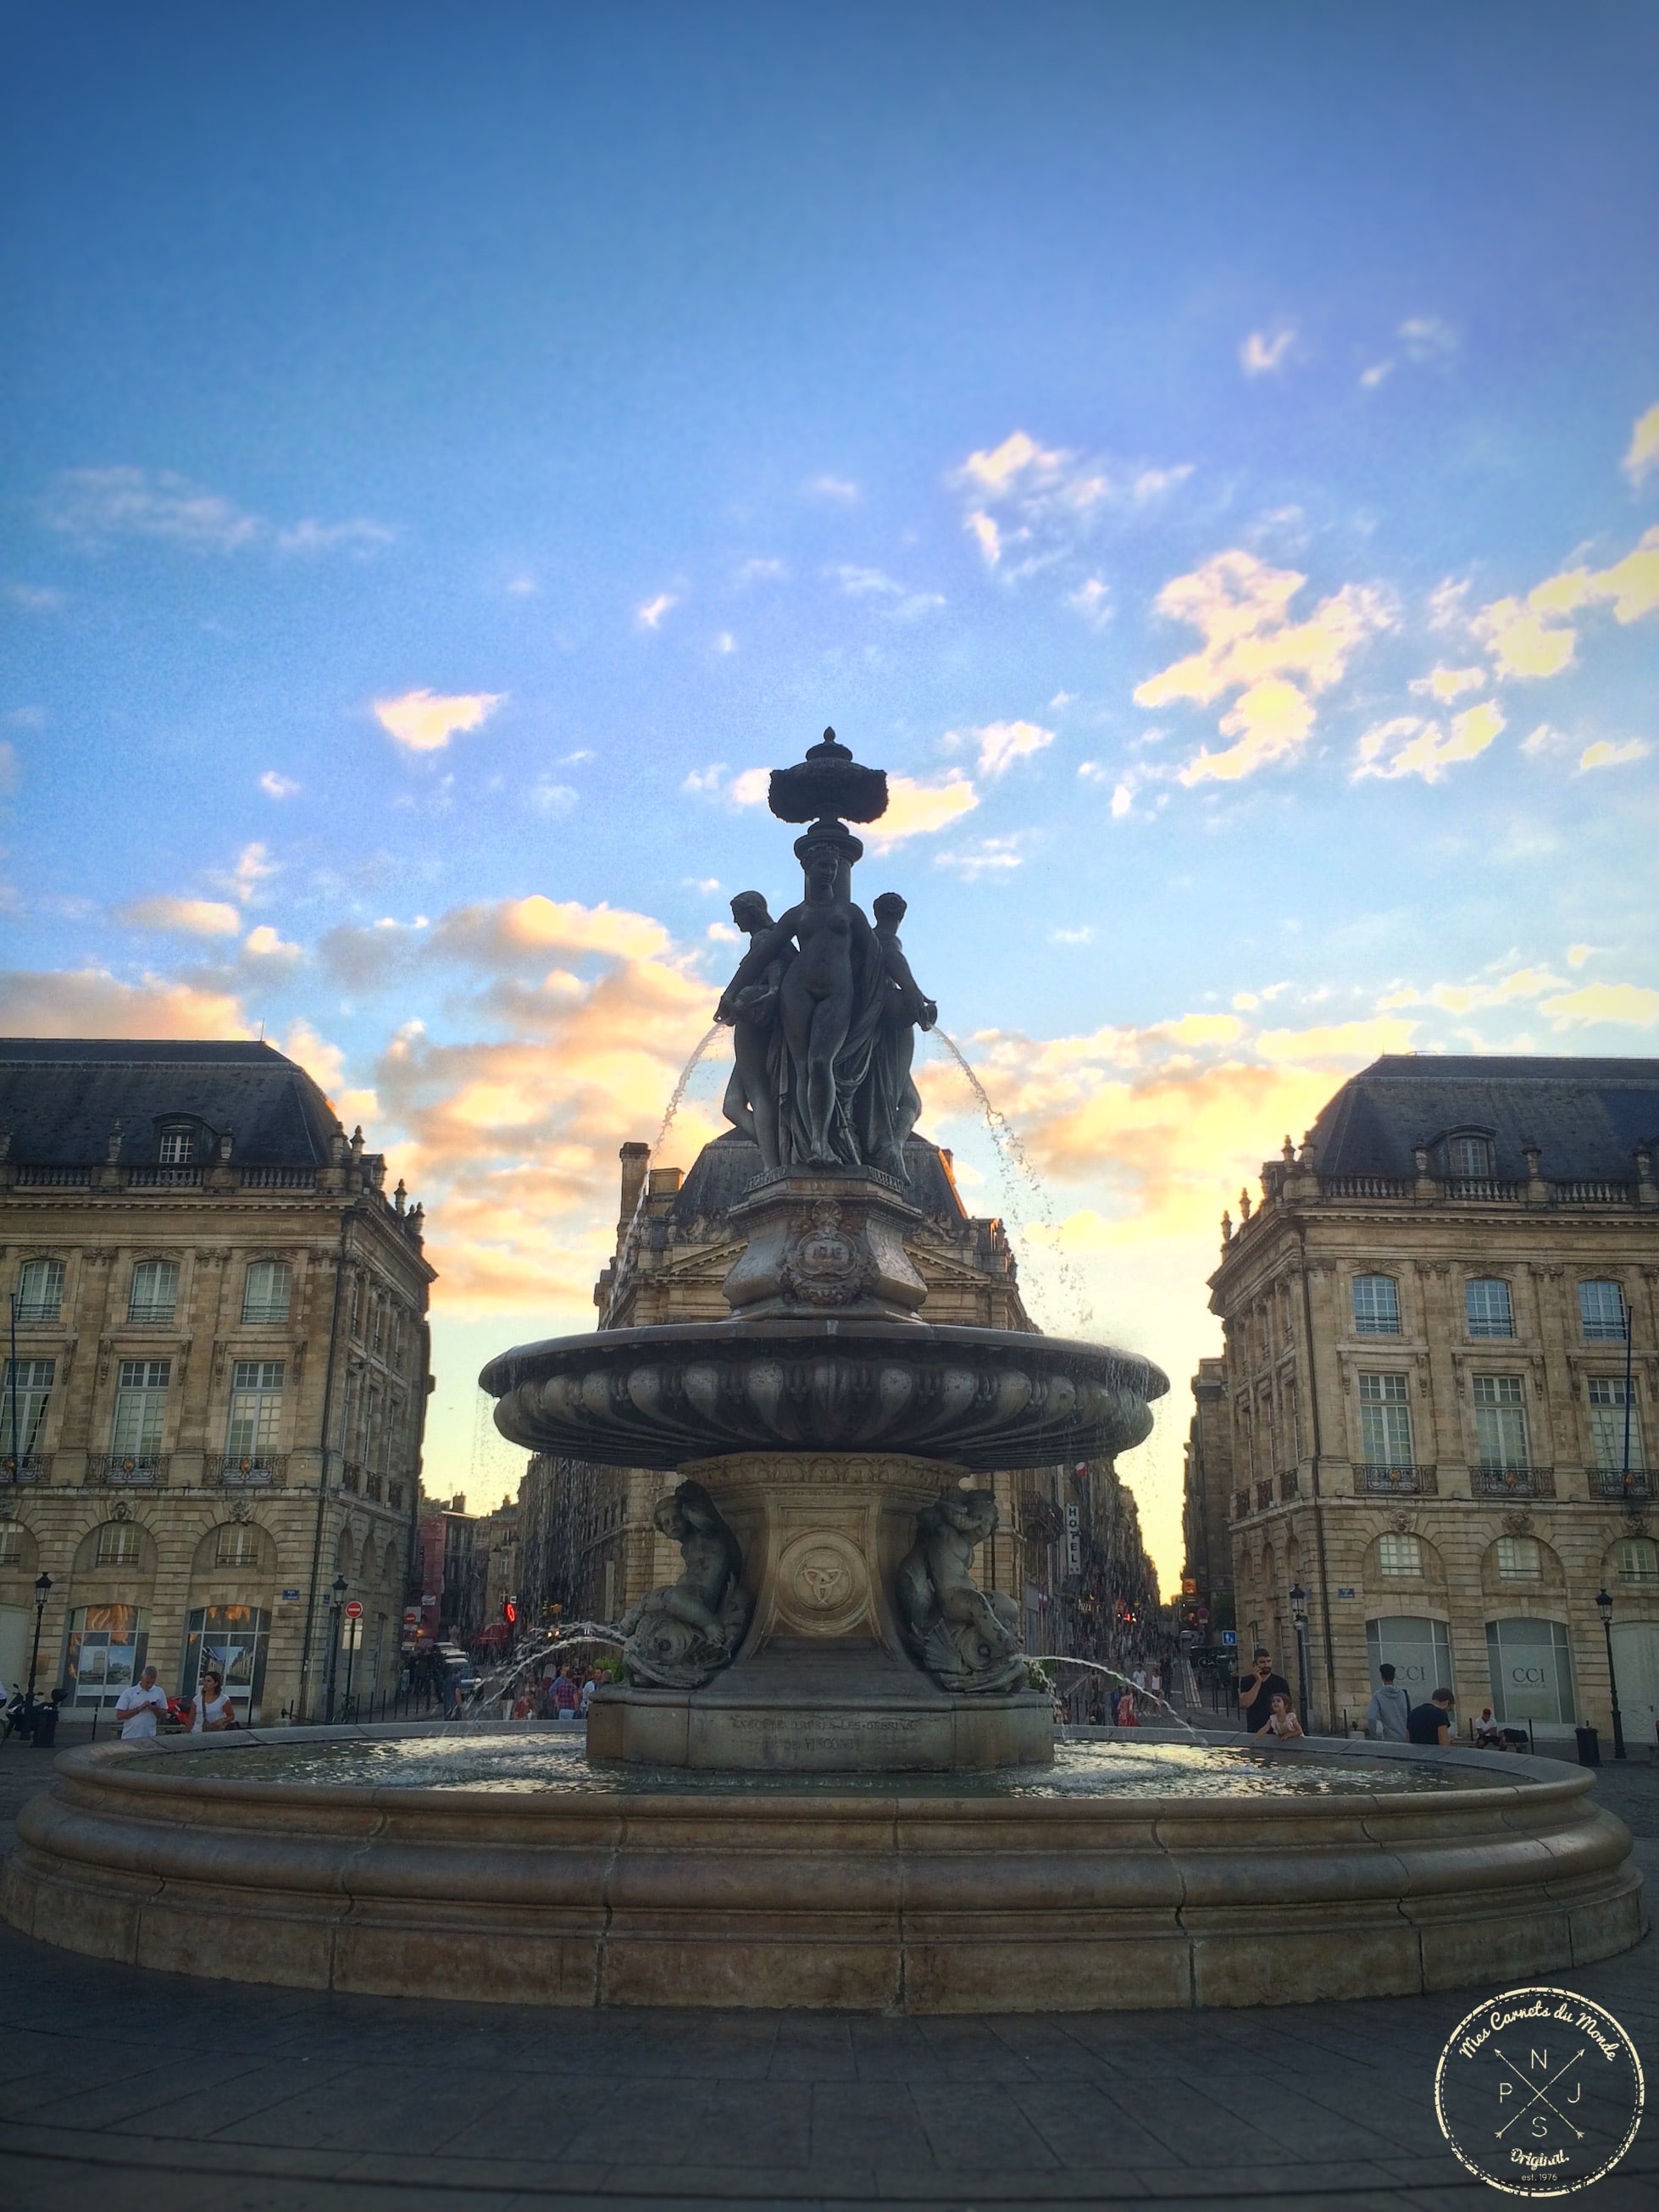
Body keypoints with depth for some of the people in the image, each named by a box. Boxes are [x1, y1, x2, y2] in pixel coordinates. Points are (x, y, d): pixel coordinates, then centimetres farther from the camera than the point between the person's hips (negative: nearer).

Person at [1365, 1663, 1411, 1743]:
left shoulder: (1378, 1695, -8)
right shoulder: (1404, 1694, 3)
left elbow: (1371, 1718, -17)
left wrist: (1375, 1738, -6)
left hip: (1387, 1739, -3)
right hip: (1405, 1739, 3)